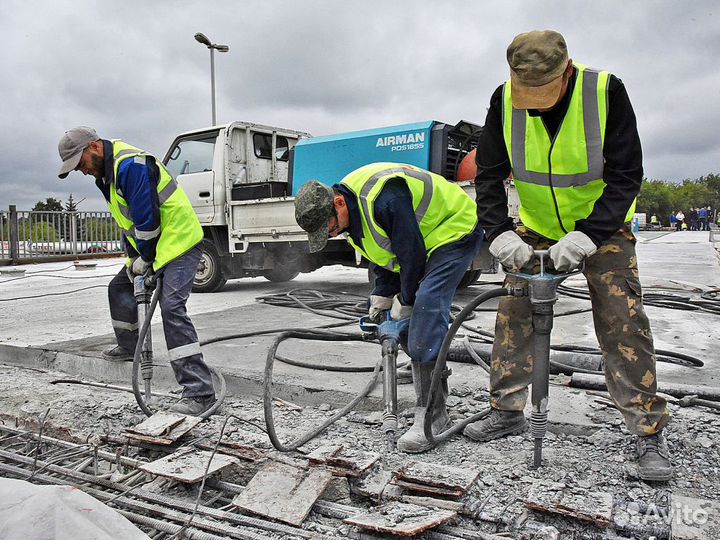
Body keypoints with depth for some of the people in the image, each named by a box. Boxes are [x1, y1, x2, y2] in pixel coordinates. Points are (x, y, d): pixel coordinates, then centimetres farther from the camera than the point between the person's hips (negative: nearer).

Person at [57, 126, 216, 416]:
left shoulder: (131, 164, -20)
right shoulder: (106, 173, 14)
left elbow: (147, 217, -23)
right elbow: (127, 222, 17)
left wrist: (144, 259, -13)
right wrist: (133, 257, 9)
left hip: (179, 240, -10)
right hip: (149, 248, 10)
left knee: (171, 308, -21)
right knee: (119, 287, 21)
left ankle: (200, 391, -23)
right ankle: (128, 347, 44)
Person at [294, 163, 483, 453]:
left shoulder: (384, 199, -34)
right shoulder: (350, 210, -2)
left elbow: (412, 255, -27)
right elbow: (384, 255, 9)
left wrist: (402, 308, -15)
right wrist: (381, 302, 3)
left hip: (455, 231, -9)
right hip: (425, 243, 10)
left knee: (426, 313, -22)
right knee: (411, 329, 5)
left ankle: (431, 417, -17)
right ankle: (435, 409, 16)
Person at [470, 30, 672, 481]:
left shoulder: (606, 92, -23)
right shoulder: (505, 100, -16)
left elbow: (626, 176, -22)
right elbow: (489, 174, -10)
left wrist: (585, 238, -33)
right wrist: (500, 234, -25)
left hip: (603, 228, -2)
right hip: (536, 229, 3)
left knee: (623, 322, -10)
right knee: (514, 316, 0)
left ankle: (649, 431, 1)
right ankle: (508, 411, 15)